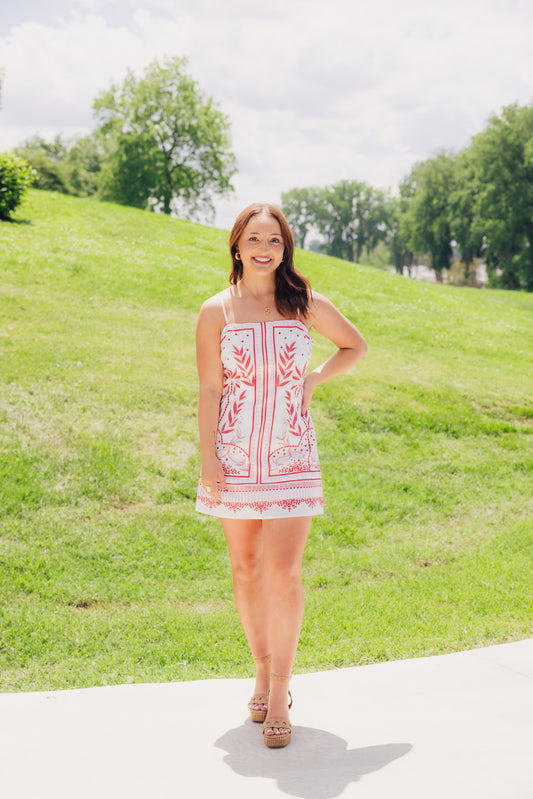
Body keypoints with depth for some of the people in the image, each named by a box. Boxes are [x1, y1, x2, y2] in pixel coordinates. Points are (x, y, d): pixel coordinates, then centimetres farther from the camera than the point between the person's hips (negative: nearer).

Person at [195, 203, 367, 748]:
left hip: (290, 455, -1)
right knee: (246, 569, 9)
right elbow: (208, 388, 1)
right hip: (236, 454, 1)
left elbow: (355, 345, 19)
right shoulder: (217, 310, 3)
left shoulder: (306, 305, 4)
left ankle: (280, 692, 4)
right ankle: (263, 673, 27)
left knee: (283, 573, -8)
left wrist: (314, 379, 3)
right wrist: (207, 457, -6)